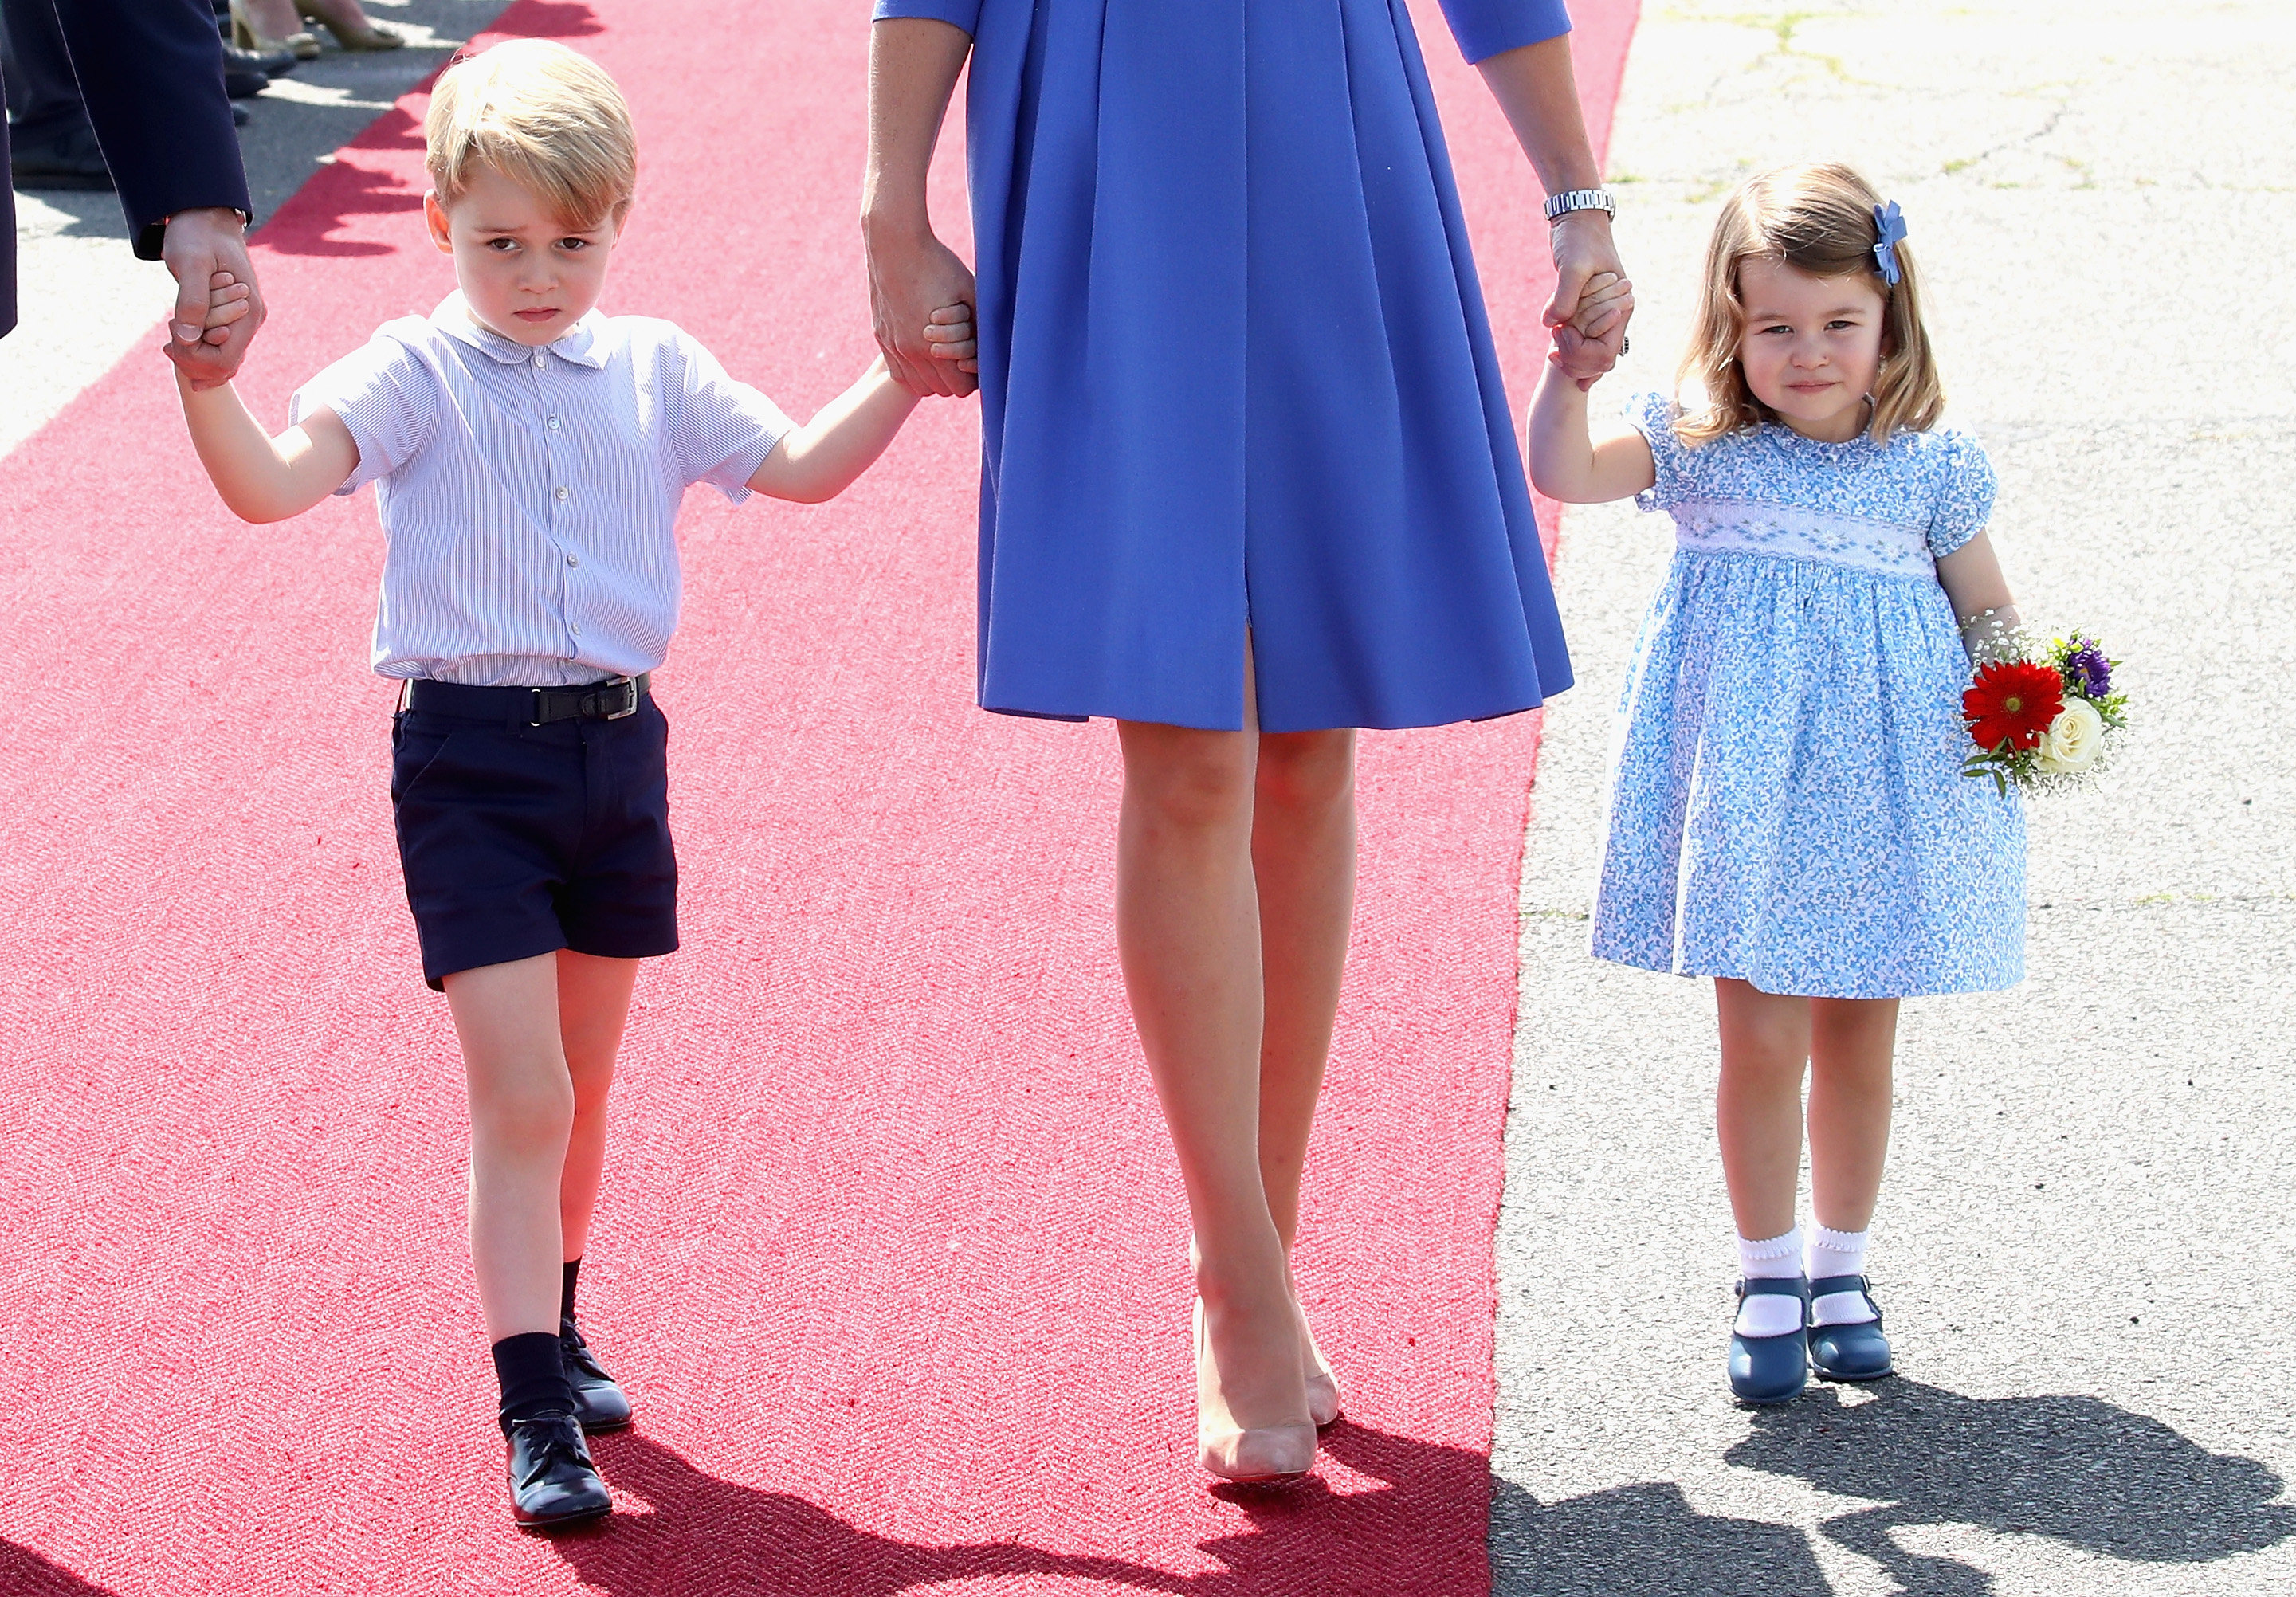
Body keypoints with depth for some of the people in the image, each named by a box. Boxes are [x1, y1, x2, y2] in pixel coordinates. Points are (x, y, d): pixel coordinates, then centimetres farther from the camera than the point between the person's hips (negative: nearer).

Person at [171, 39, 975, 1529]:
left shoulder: (653, 371, 7)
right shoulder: (417, 374, -6)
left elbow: (801, 465, 13)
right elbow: (273, 482, -18)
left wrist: (905, 375, 2)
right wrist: (206, 383, -35)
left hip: (619, 740, 5)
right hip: (471, 750, -5)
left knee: (583, 1084, 17)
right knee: (520, 1097, -10)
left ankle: (556, 1322, 38)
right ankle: (536, 1414, -8)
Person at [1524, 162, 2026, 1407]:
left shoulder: (1929, 469, 1)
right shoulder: (1700, 451, 0)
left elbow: (1987, 610, 9)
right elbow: (1562, 472, -11)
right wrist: (1571, 369, -26)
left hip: (1883, 788, 1)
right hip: (1748, 790, -1)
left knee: (1859, 1040, 10)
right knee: (1760, 1037, -1)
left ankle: (1841, 1269, 26)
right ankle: (1769, 1280, 14)